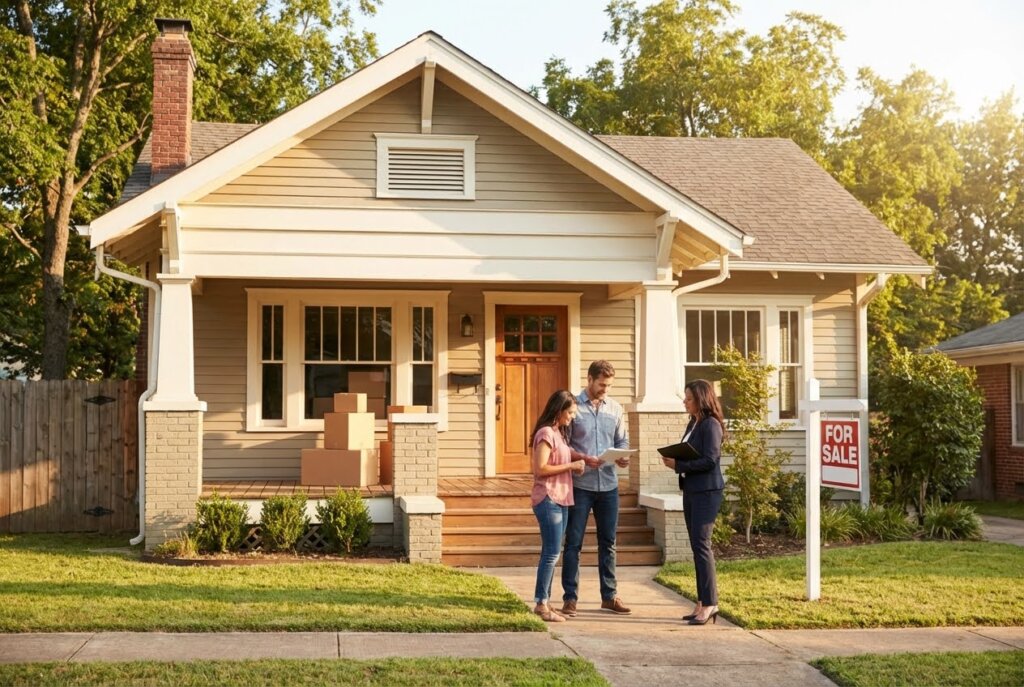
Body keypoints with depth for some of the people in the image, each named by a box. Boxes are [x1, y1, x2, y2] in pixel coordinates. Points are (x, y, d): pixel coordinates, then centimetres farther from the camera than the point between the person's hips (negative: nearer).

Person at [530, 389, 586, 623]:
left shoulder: (558, 433, 16)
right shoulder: (546, 433, -13)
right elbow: (541, 468, -20)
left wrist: (579, 461, 5)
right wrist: (571, 466, -15)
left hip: (560, 500, 10)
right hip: (548, 500, -10)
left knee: (551, 553, 11)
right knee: (551, 553, -9)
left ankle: (544, 602, 15)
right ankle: (541, 603, -4)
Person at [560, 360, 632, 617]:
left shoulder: (615, 408, 8)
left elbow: (622, 441, 13)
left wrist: (622, 457, -8)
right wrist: (583, 458, -21)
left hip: (608, 484, 4)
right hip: (580, 485, -4)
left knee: (608, 542, 12)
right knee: (573, 543, 1)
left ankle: (609, 595, 21)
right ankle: (570, 597, 8)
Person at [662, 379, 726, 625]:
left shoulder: (711, 424, -11)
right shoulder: (693, 423, 15)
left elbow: (710, 460, -19)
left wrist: (679, 465, -15)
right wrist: (674, 460, 0)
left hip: (706, 492, -9)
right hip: (691, 490, 9)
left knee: (701, 545, -10)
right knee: (697, 546, 10)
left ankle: (709, 603, -6)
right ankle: (704, 602, 15)